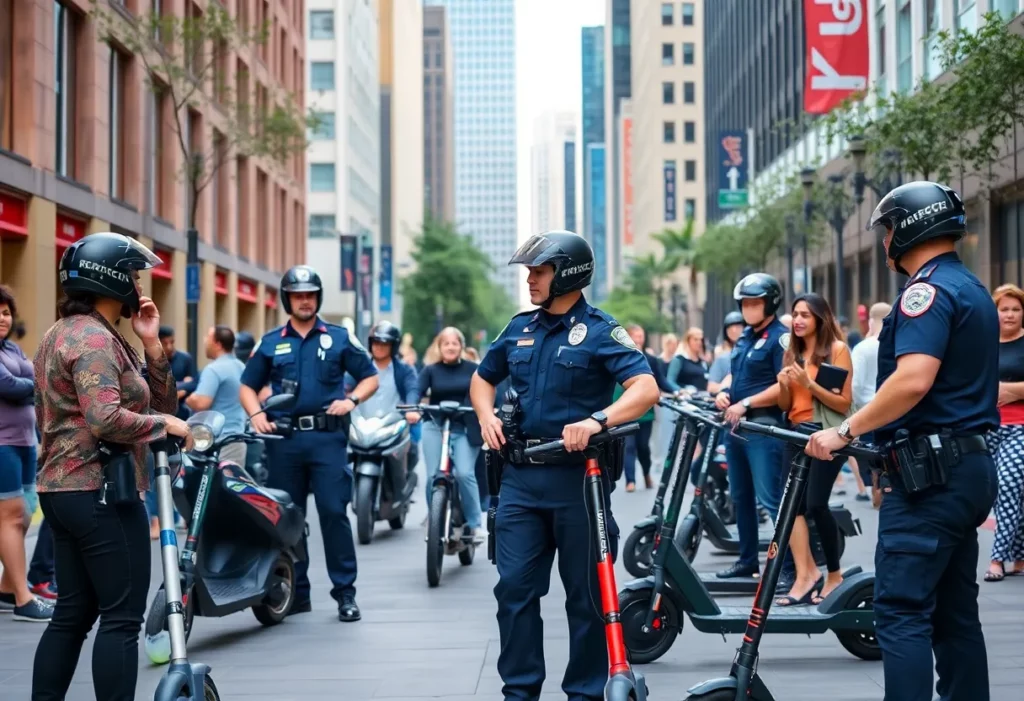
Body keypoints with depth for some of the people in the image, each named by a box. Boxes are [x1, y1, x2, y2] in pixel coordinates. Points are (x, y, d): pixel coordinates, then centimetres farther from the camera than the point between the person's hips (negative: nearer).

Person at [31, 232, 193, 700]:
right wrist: (165, 424, -15)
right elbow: (106, 418, -28)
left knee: (72, 614, 13)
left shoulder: (64, 334, 21)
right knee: (122, 617, -7)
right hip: (101, 492, -10)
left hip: (64, 489, 11)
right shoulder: (93, 337, -13)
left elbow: (158, 402, 16)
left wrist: (151, 345, 4)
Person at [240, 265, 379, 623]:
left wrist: (351, 399, -7)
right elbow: (248, 386, 15)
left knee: (334, 512, -9)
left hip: (327, 436, -2)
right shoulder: (270, 342, 13)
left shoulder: (339, 338, 8)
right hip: (284, 439, 2)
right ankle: (294, 592, 15)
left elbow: (370, 377, 11)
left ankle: (345, 592, -3)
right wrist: (256, 414, -3)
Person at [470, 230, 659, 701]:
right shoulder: (520, 328, 11)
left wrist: (597, 420, -33)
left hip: (578, 476, -5)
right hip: (521, 476, 5)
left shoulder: (599, 331, -6)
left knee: (586, 592, 5)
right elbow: (483, 378, 26)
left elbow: (646, 388, -18)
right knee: (514, 586, 3)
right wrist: (487, 415, 5)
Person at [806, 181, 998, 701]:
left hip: (930, 472, -10)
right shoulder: (973, 289, 19)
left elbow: (914, 379, -26)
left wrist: (846, 431, -19)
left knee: (902, 613, -10)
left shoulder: (929, 289, -13)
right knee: (954, 613, 13)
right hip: (971, 465, 10)